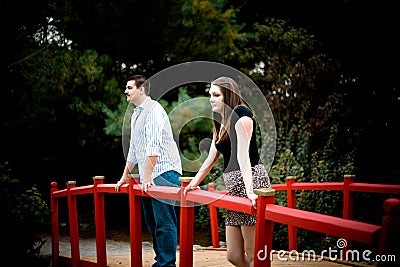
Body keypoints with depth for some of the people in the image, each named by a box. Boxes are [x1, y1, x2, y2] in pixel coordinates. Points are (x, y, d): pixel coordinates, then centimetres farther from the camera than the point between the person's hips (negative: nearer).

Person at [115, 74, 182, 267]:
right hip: (147, 176, 9)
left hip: (163, 172, -9)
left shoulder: (153, 110, -9)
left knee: (164, 221, -10)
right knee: (152, 222, 11)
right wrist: (125, 176, 31)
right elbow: (133, 149, 28)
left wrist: (147, 176, -22)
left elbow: (153, 146, -19)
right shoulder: (135, 115, 20)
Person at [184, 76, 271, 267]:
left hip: (251, 181, -9)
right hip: (234, 187, 9)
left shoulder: (241, 114, -8)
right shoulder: (220, 122, 19)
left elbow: (242, 154, -20)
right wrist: (194, 183, 30)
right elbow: (211, 158, 27)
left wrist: (249, 190, -28)